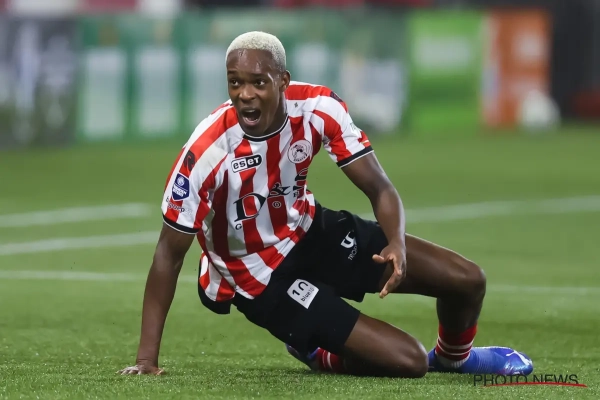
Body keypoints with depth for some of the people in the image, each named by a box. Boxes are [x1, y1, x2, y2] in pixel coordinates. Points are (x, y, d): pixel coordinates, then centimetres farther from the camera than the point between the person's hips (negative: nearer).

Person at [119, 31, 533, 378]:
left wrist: (396, 243, -35)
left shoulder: (319, 108, -18)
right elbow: (170, 252, -22)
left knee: (467, 280, 1)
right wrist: (147, 358, -24)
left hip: (311, 231, 5)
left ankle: (454, 357, 37)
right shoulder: (207, 152, -30)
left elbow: (378, 188, -12)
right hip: (262, 278, -5)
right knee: (407, 361, -16)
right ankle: (318, 354, 18)